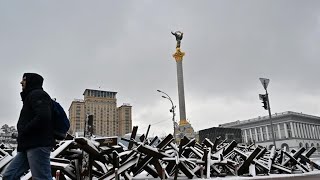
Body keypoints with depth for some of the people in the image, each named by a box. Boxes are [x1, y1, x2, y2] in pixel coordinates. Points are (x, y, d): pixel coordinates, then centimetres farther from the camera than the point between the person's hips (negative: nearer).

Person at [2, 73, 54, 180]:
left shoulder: (37, 94, -4)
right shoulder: (30, 96, 28)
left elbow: (43, 117, -22)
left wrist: (23, 131, -12)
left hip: (38, 145, -10)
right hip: (29, 145, 10)